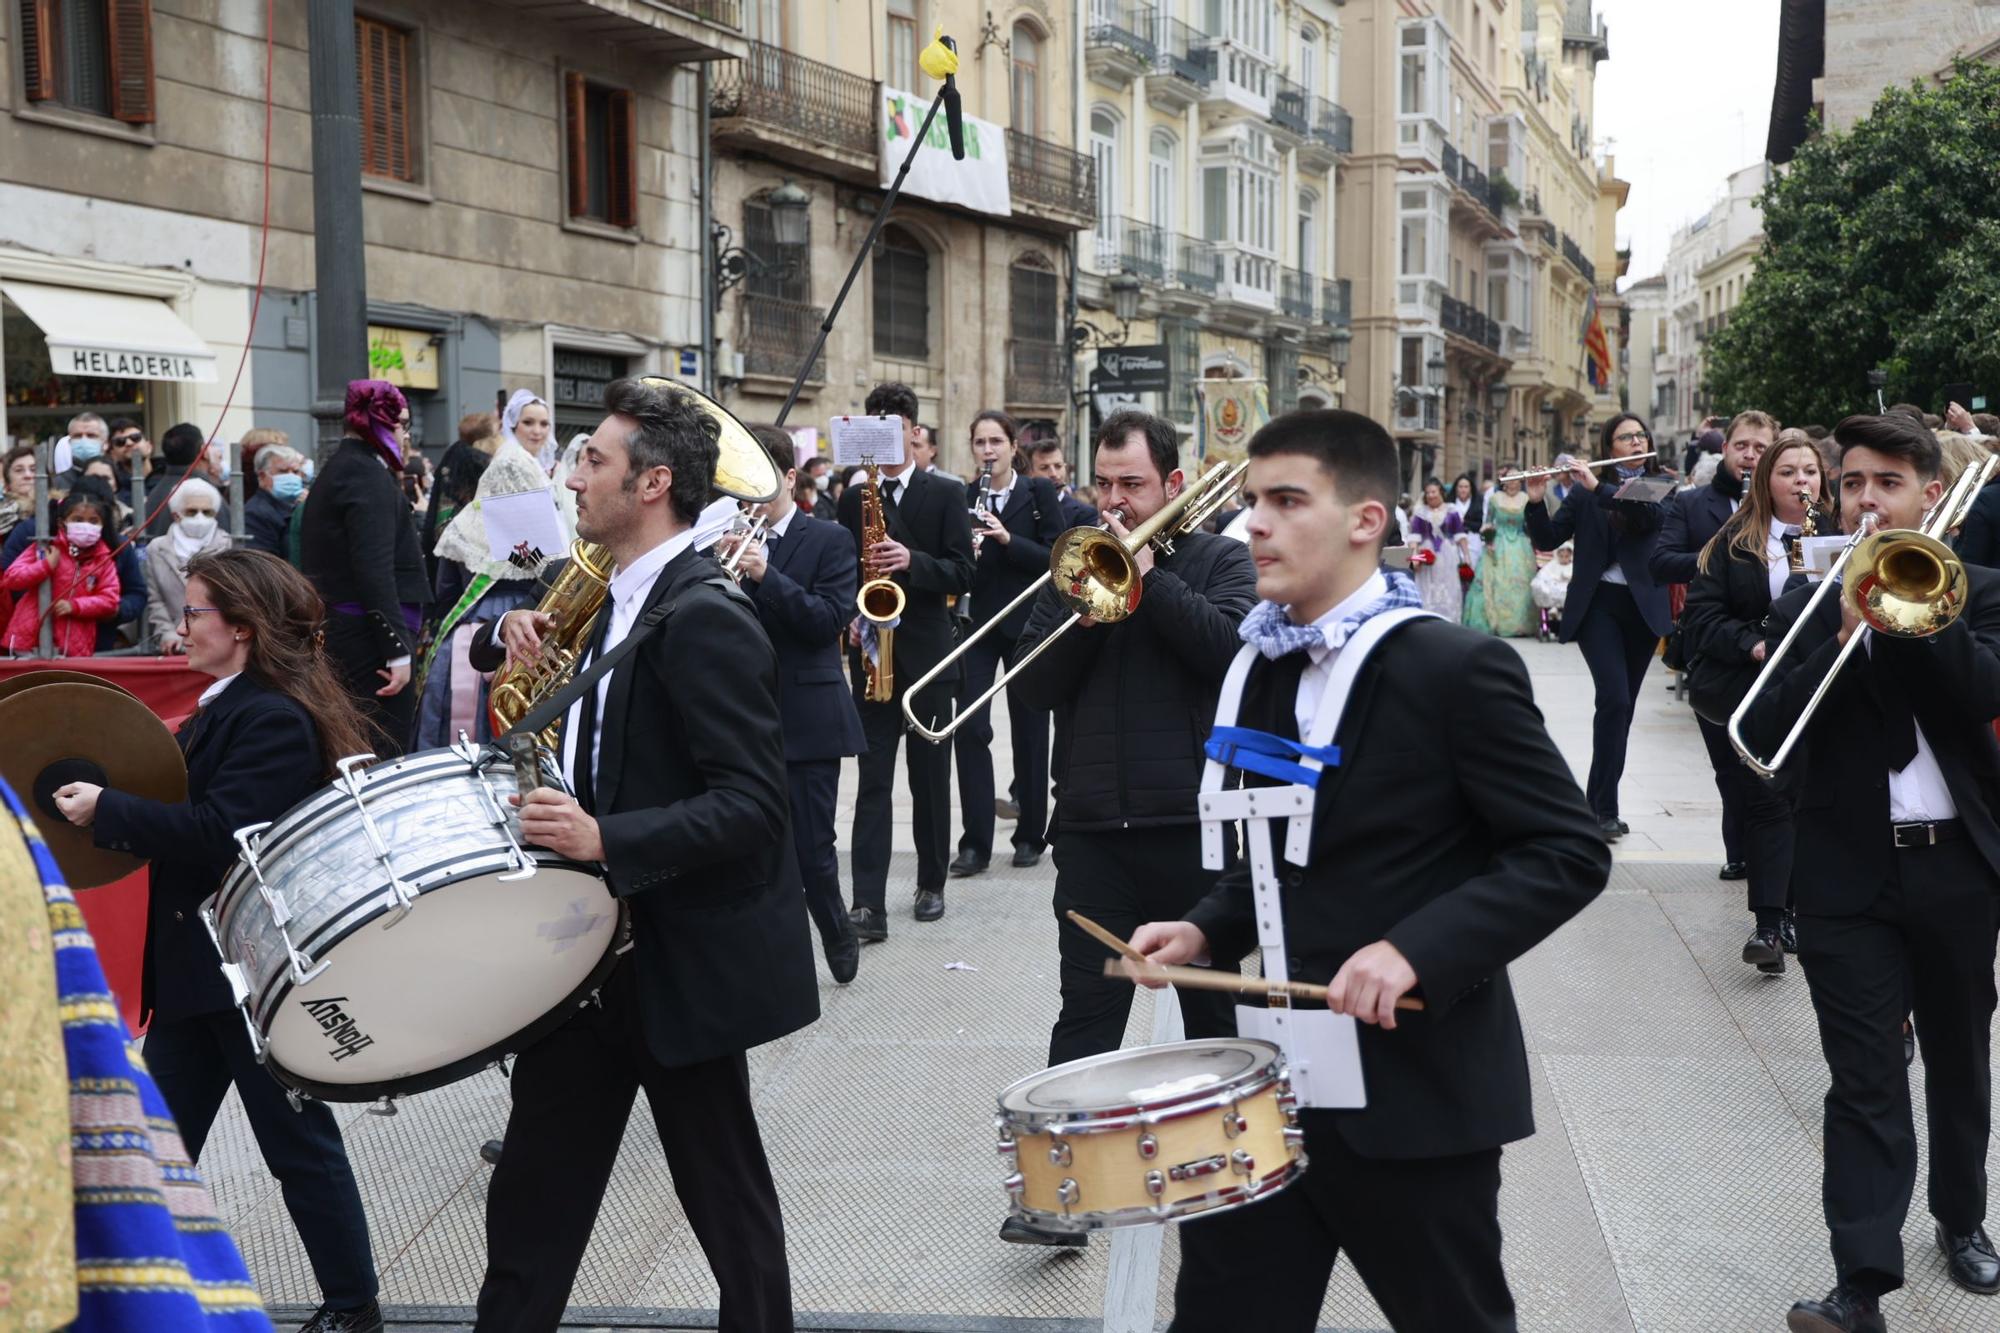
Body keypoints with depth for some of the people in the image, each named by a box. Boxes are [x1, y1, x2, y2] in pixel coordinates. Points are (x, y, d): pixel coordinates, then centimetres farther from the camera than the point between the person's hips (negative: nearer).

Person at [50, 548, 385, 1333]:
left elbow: (219, 833, -28)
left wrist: (107, 810, -23)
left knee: (300, 1146, 3)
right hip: (193, 966, 10)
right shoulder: (222, 709, 11)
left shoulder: (275, 720, -19)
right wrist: (113, 816, 1)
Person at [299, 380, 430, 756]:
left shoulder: (338, 468, 19)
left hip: (340, 632, 11)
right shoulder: (369, 474, -12)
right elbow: (375, 570, -21)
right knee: (385, 755, -11)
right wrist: (397, 649, -22)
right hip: (369, 638, -11)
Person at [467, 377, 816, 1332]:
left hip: (682, 956, -9)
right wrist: (515, 634, 4)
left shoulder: (703, 618, -20)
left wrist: (605, 839, -34)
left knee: (724, 1194, 8)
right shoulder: (617, 597, 8)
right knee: (535, 1185, 15)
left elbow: (753, 804, -25)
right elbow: (521, 647, 26)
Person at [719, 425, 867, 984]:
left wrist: (765, 575, -22)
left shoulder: (829, 540, -1)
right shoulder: (729, 540, 8)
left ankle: (837, 932, 28)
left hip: (807, 718, -3)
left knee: (811, 848, 1)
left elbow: (830, 620, -13)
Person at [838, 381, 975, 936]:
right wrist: (849, 619, -7)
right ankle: (868, 902, -7)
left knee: (930, 776, 8)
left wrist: (911, 561, -22)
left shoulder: (946, 493, 1)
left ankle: (931, 883, 23)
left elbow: (962, 574, -6)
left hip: (927, 654, -1)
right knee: (872, 780, -3)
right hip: (872, 653, 1)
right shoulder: (853, 499, 9)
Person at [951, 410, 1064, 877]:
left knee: (1029, 729, 6)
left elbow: (1056, 558, -6)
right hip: (976, 624, 2)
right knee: (969, 728, -7)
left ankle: (1030, 834, 18)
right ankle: (975, 841, -1)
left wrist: (1008, 539, -19)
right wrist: (965, 554, -15)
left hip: (1026, 623, -1)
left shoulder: (1038, 493, 0)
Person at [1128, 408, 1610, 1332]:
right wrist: (1209, 929, 3)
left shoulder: (1454, 669, -15)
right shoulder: (1264, 665, 9)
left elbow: (1570, 854, -16)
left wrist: (1418, 948, -26)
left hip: (1413, 1088, -6)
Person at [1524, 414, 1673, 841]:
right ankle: (1604, 807, -12)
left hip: (1644, 607, 2)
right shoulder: (1584, 490, 5)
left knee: (1622, 705, 8)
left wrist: (1600, 489, -21)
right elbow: (1547, 540, 1)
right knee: (1614, 699, -17)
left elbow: (1656, 515, -15)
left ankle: (1600, 803, 19)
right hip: (1598, 604, -2)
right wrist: (1535, 501, -16)